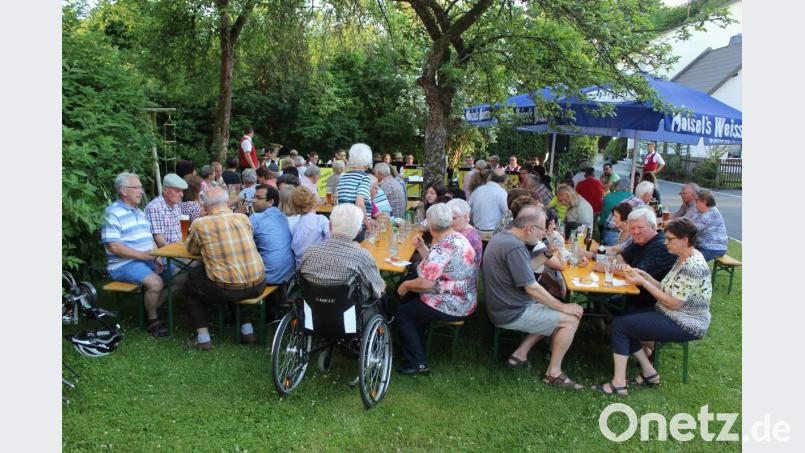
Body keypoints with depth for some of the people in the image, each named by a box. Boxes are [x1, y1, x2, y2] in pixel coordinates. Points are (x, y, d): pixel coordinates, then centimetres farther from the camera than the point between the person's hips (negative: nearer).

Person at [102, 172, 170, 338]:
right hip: (124, 264, -8)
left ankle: (150, 308, 10)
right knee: (155, 283, -30)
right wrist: (142, 255, -21)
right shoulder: (113, 213, -10)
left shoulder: (139, 212, 17)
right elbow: (113, 246, -18)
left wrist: (157, 257, -2)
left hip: (148, 260, 8)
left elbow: (150, 239, 17)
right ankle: (152, 320, -5)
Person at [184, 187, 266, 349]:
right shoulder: (244, 218, 3)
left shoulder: (199, 224, -6)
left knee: (191, 282, 25)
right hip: (257, 286, 4)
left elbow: (191, 249, 12)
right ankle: (247, 330, 32)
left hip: (226, 290, -3)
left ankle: (203, 338, 23)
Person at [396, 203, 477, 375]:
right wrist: (422, 248, 8)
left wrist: (406, 285, -11)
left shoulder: (442, 247, -25)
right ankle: (418, 351, 32)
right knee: (413, 303, 25)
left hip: (450, 307, -10)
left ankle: (416, 364, 9)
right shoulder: (459, 238, 6)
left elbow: (426, 283, -28)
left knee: (402, 313, 5)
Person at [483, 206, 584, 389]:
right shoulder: (514, 247, -26)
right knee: (571, 319, -6)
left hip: (503, 305, 10)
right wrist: (564, 307, -14)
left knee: (554, 312, 21)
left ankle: (520, 354, 17)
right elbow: (532, 288, -23)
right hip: (512, 313, -10)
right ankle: (553, 373, 7)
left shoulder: (502, 236, 6)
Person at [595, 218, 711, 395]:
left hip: (684, 325, -10)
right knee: (626, 320, 6)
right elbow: (667, 290, 8)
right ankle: (649, 373, 11)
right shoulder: (683, 260, 8)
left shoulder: (693, 267, -23)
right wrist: (645, 275, -3)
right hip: (671, 316, 10)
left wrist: (644, 283, -18)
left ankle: (619, 383, -8)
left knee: (619, 325, -13)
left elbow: (673, 302, -23)